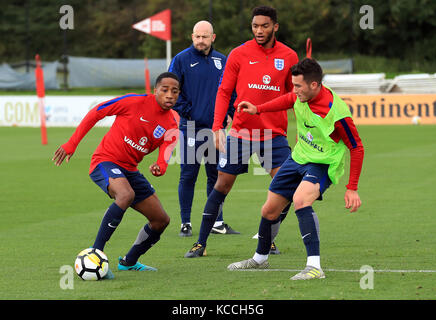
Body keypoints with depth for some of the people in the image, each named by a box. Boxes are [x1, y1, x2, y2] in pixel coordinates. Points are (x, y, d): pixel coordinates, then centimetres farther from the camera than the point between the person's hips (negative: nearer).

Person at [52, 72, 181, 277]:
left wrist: (159, 168, -36)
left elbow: (164, 158, -11)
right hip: (105, 161, -7)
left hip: (129, 169, 7)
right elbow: (96, 112, -5)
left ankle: (129, 262, 28)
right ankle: (95, 252, -34)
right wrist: (72, 144, -6)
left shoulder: (171, 127, 2)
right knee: (127, 194, -38)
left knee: (161, 220, 6)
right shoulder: (136, 102, -12)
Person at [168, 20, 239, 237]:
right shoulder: (181, 60, -2)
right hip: (190, 127, -4)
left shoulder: (221, 61, 8)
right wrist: (185, 110, -10)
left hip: (215, 127, 4)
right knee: (188, 175, -2)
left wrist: (229, 113, 3)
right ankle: (186, 223, 4)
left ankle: (217, 222, 16)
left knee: (216, 175, 9)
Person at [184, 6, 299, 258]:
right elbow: (224, 92, 2)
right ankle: (201, 243, 9)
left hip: (274, 133, 1)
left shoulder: (288, 57, 4)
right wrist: (217, 127, -7)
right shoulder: (239, 55, 0)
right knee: (222, 185, 2)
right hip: (241, 131, -1)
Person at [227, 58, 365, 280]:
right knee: (269, 210, 14)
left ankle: (314, 267, -39)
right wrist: (257, 109, 18)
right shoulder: (301, 95, -11)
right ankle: (260, 259, 43)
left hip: (322, 164, -7)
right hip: (298, 157, 7)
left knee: (300, 200, -36)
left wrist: (351, 188, -17)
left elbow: (357, 148, -18)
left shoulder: (336, 113, -29)